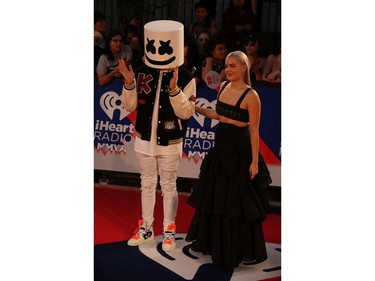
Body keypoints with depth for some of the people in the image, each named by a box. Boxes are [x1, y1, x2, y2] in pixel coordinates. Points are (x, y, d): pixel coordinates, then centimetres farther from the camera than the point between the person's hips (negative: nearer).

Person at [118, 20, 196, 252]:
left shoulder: (185, 77, -13)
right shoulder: (143, 73, -5)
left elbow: (186, 112, -17)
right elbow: (130, 106, 0)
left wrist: (174, 89, -30)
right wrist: (129, 82, -16)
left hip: (170, 144, -3)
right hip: (144, 140, 3)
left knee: (169, 187, 10)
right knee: (147, 185, 16)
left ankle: (169, 231, 25)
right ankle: (146, 228, 31)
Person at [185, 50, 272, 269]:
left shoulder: (251, 95, -15)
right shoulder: (224, 86, 6)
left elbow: (254, 131, -15)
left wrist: (254, 162, -16)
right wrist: (195, 108, 10)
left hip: (240, 152, -7)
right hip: (221, 147, 7)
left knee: (237, 202, 2)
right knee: (214, 198, 16)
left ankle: (244, 250, 19)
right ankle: (216, 243, 34)